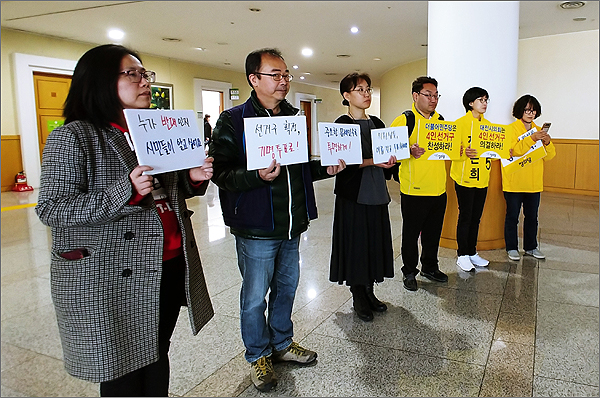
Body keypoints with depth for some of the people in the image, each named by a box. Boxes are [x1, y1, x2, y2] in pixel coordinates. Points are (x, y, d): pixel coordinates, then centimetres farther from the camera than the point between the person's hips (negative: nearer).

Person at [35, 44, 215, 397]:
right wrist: (125, 192, -29)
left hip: (170, 268, 6)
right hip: (113, 280, -6)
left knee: (157, 355, 18)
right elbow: (51, 209, -16)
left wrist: (193, 179, -1)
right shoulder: (73, 137, -10)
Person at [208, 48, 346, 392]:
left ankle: (282, 343, 42)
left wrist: (326, 169, 2)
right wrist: (259, 176, -31)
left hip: (292, 225, 7)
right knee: (255, 296, 9)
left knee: (287, 287, 20)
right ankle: (259, 355, 31)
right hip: (256, 227, -6)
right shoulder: (233, 120, -11)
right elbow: (221, 172, -17)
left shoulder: (294, 118, 11)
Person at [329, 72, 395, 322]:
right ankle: (358, 298, 15)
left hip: (376, 193, 6)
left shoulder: (377, 123, 13)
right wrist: (374, 161, -23)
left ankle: (369, 292, 25)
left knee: (374, 242, 10)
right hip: (353, 194, -6)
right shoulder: (342, 124, -6)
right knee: (356, 243, 1)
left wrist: (391, 158, -5)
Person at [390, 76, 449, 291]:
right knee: (411, 233, 6)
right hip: (414, 190, -6)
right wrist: (410, 152, -29)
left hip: (438, 189, 6)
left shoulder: (440, 120, 13)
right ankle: (409, 272, 21)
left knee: (433, 232, 17)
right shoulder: (405, 119, -8)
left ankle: (430, 267, 34)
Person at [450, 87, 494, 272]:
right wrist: (465, 153, -32)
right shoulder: (461, 123, -7)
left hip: (482, 179, 6)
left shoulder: (487, 124, 13)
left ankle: (472, 252, 24)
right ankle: (462, 255, 12)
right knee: (465, 217, 0)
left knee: (476, 217, 12)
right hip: (465, 178, -6)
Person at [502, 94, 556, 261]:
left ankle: (531, 247, 25)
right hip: (514, 182, -5)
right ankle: (511, 248, 13)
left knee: (532, 216, 12)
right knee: (512, 216, 2)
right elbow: (515, 151, -19)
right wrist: (532, 139, -28)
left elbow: (549, 156, 7)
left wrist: (547, 143, -11)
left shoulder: (539, 130, 13)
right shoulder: (511, 129, -4)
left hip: (534, 183, 5)